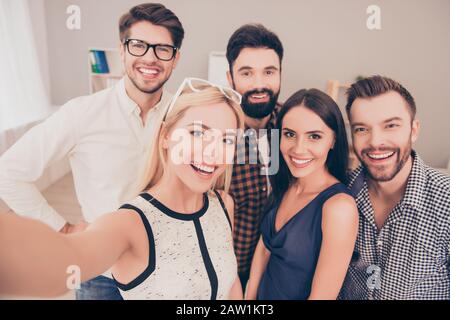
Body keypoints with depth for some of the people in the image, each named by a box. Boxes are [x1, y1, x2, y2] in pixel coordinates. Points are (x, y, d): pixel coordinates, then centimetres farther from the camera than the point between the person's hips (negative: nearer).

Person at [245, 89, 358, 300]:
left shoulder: (340, 205, -29)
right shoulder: (283, 185, -8)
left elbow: (322, 295, -25)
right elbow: (264, 248, 1)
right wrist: (249, 296, -2)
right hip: (263, 294, 5)